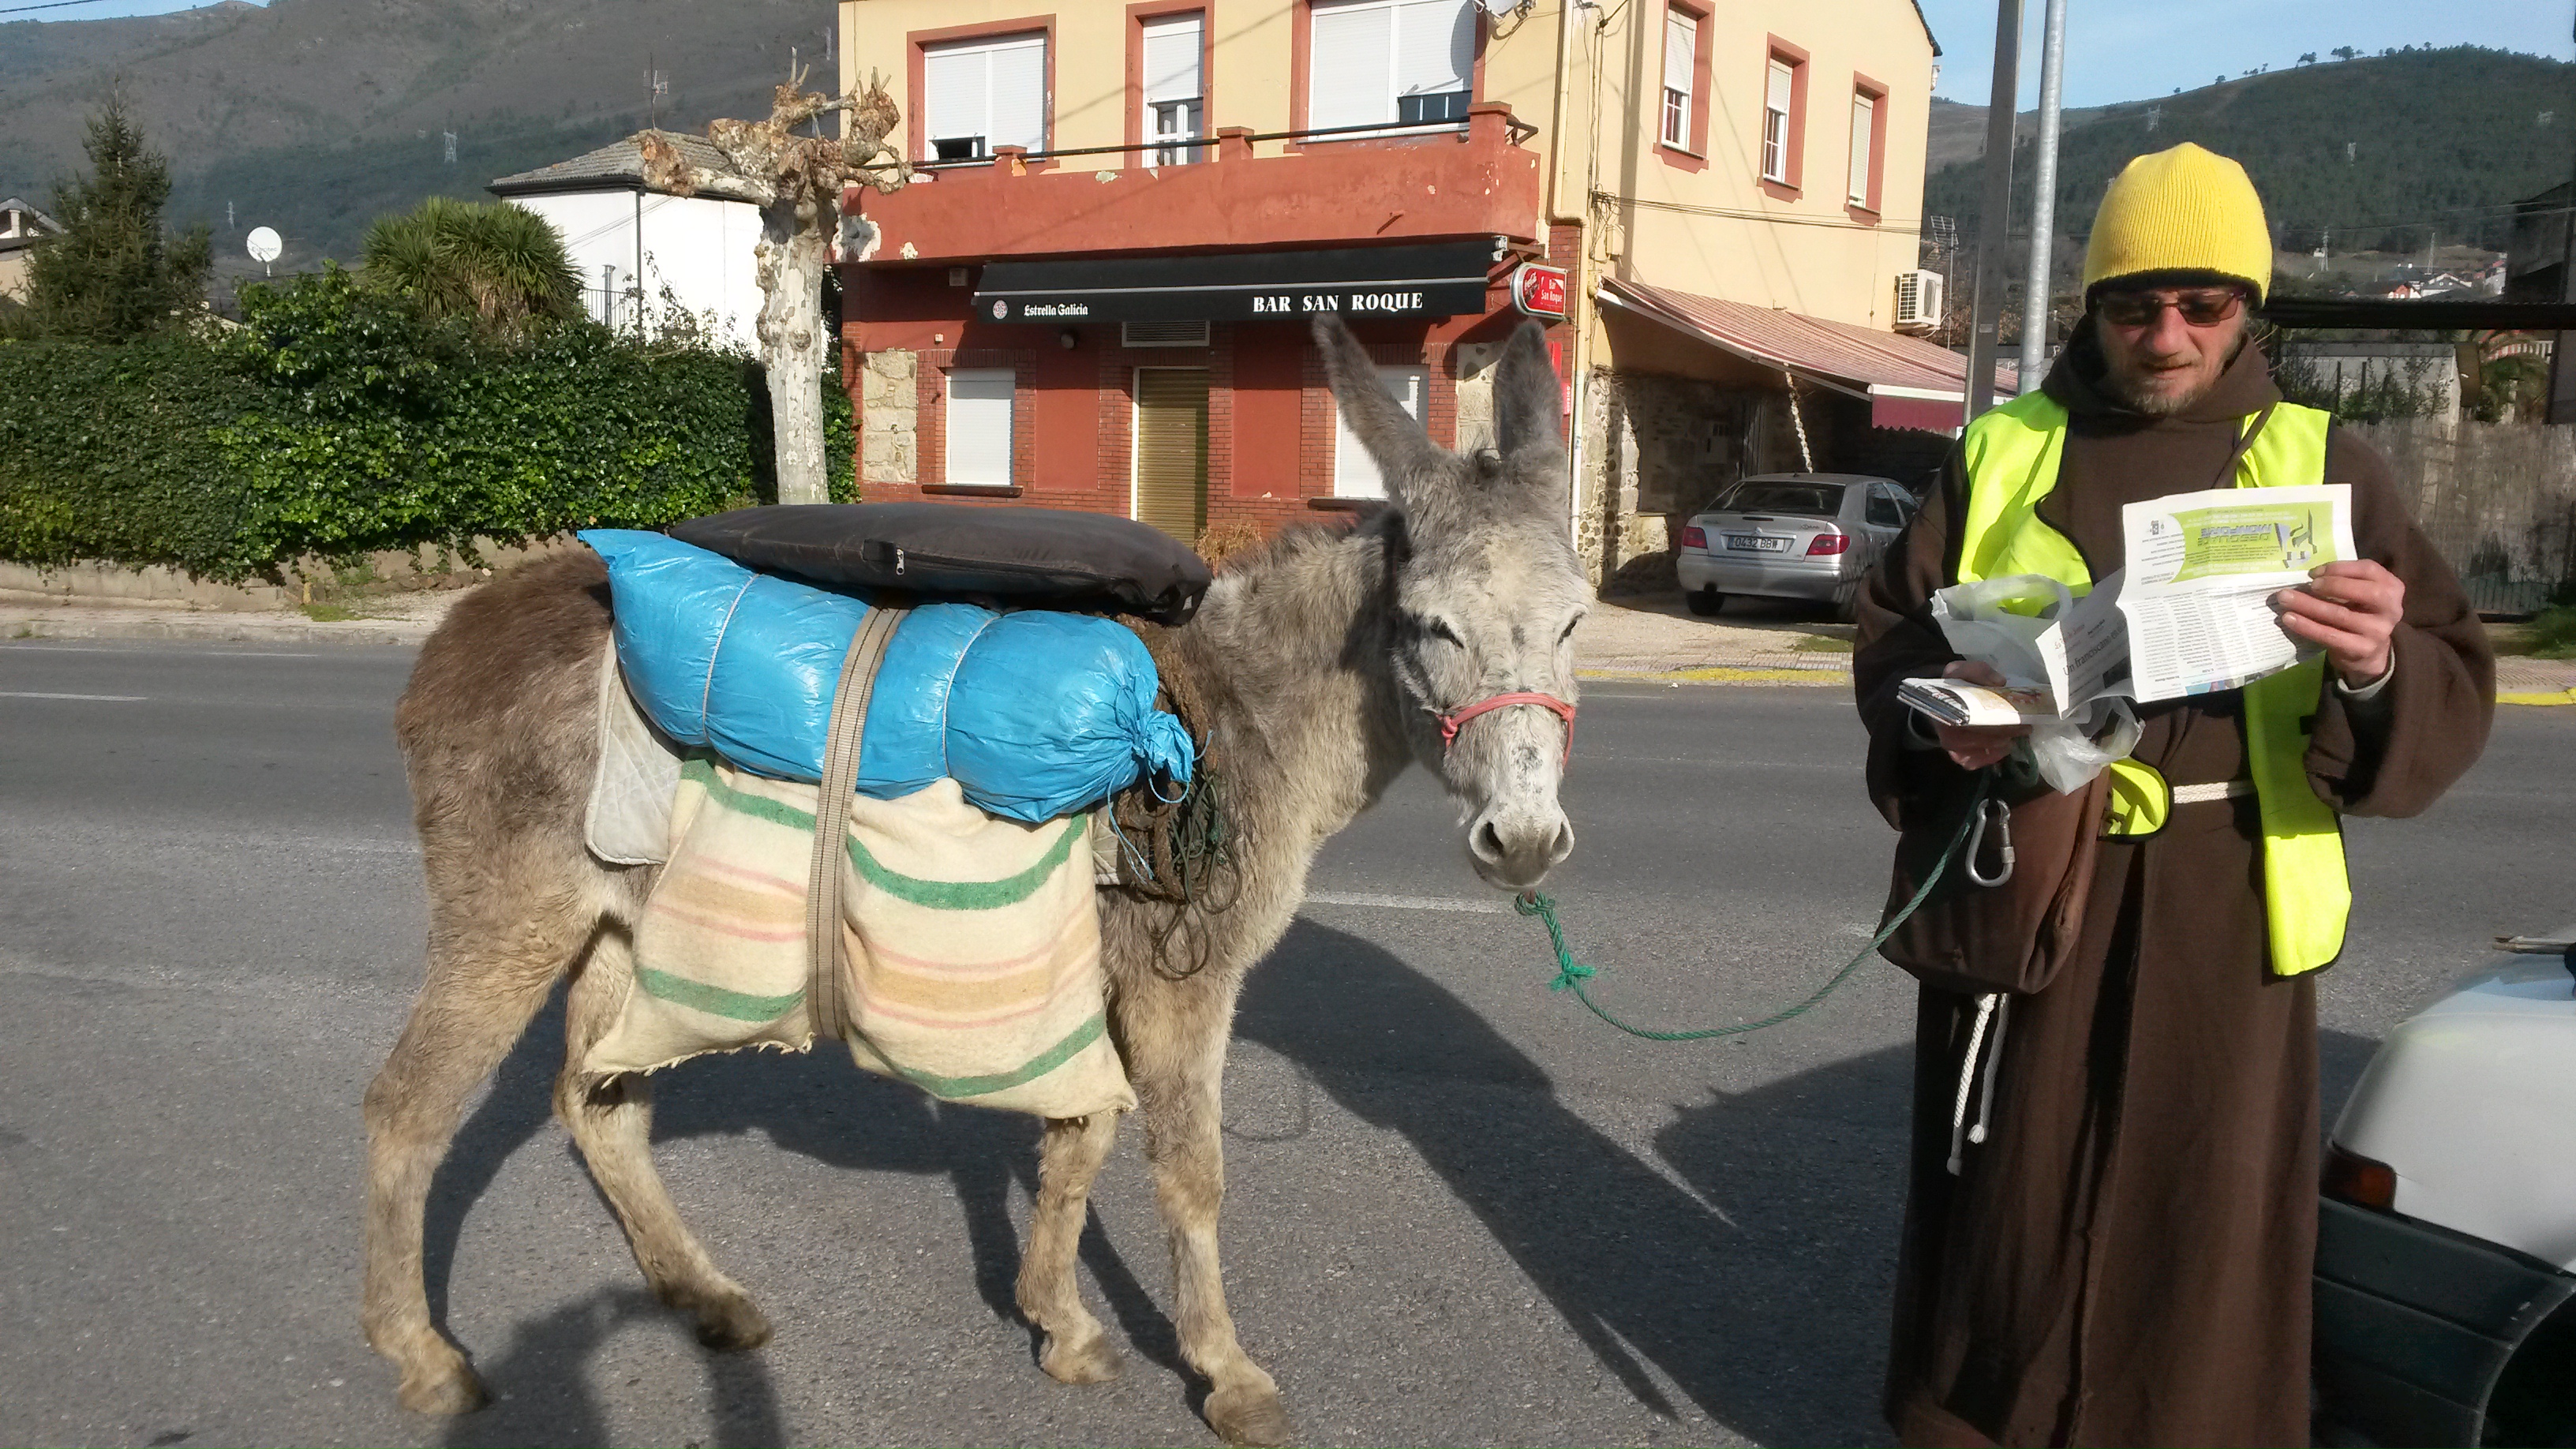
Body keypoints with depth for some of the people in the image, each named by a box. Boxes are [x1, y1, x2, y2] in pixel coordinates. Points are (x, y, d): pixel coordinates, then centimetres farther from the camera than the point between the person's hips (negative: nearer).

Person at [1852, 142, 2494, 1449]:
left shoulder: (2319, 464, 7)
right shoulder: (2002, 452, 9)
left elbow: (2454, 700, 1)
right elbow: (1888, 631, 9)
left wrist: (2382, 668, -22)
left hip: (2221, 904, 0)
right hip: (2019, 884, 1)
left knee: (2202, 1211, 6)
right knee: (2007, 1193, 9)